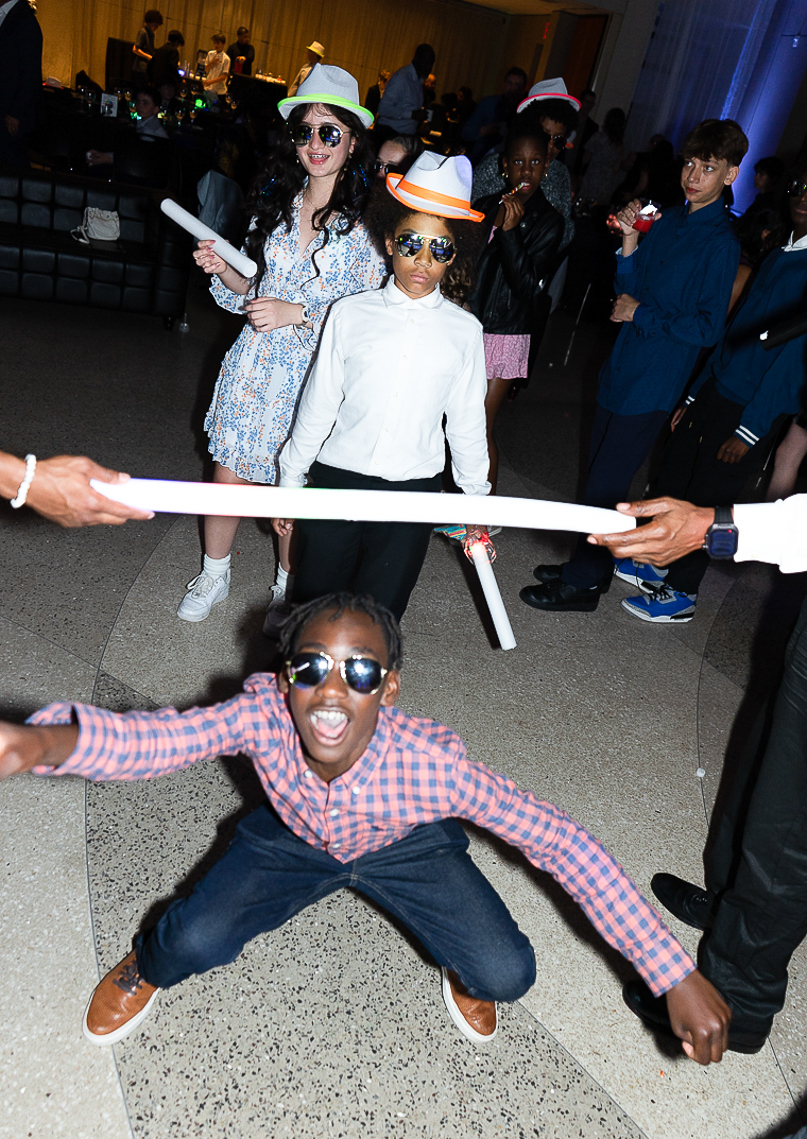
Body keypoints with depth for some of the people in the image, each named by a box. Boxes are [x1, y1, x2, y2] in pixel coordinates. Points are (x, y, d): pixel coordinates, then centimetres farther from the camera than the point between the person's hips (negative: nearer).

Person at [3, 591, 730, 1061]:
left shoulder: (430, 763, -39)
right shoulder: (263, 715, -35)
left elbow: (564, 844, -33)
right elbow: (144, 739, -47)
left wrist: (676, 975, -34)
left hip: (406, 848, 0)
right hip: (294, 839, 1)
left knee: (507, 975, -18)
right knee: (195, 943, -20)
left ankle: (464, 974, 23)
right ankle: (147, 968, 21)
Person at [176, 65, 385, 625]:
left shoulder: (367, 222, -9)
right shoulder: (277, 202, 7)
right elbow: (256, 287, 15)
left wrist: (296, 314, -21)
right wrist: (223, 270, -5)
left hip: (315, 374, -4)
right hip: (255, 364, 4)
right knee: (227, 477, 10)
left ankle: (288, 587, 34)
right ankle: (213, 577, 34)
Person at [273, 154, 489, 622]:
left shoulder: (464, 330, 2)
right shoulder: (351, 313, 1)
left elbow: (467, 423, 10)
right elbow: (318, 405, 6)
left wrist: (475, 499, 16)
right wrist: (291, 480, 11)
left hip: (413, 491, 0)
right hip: (335, 478, 1)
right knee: (313, 611, 11)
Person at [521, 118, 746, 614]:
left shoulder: (721, 244, -13)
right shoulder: (669, 222, 9)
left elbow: (709, 328, -15)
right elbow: (632, 288, 11)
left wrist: (642, 315, -12)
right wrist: (630, 240, -4)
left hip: (653, 385, -8)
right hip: (623, 369, 8)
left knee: (607, 483, -3)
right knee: (601, 474, 16)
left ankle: (583, 582, 12)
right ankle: (593, 566, 32)